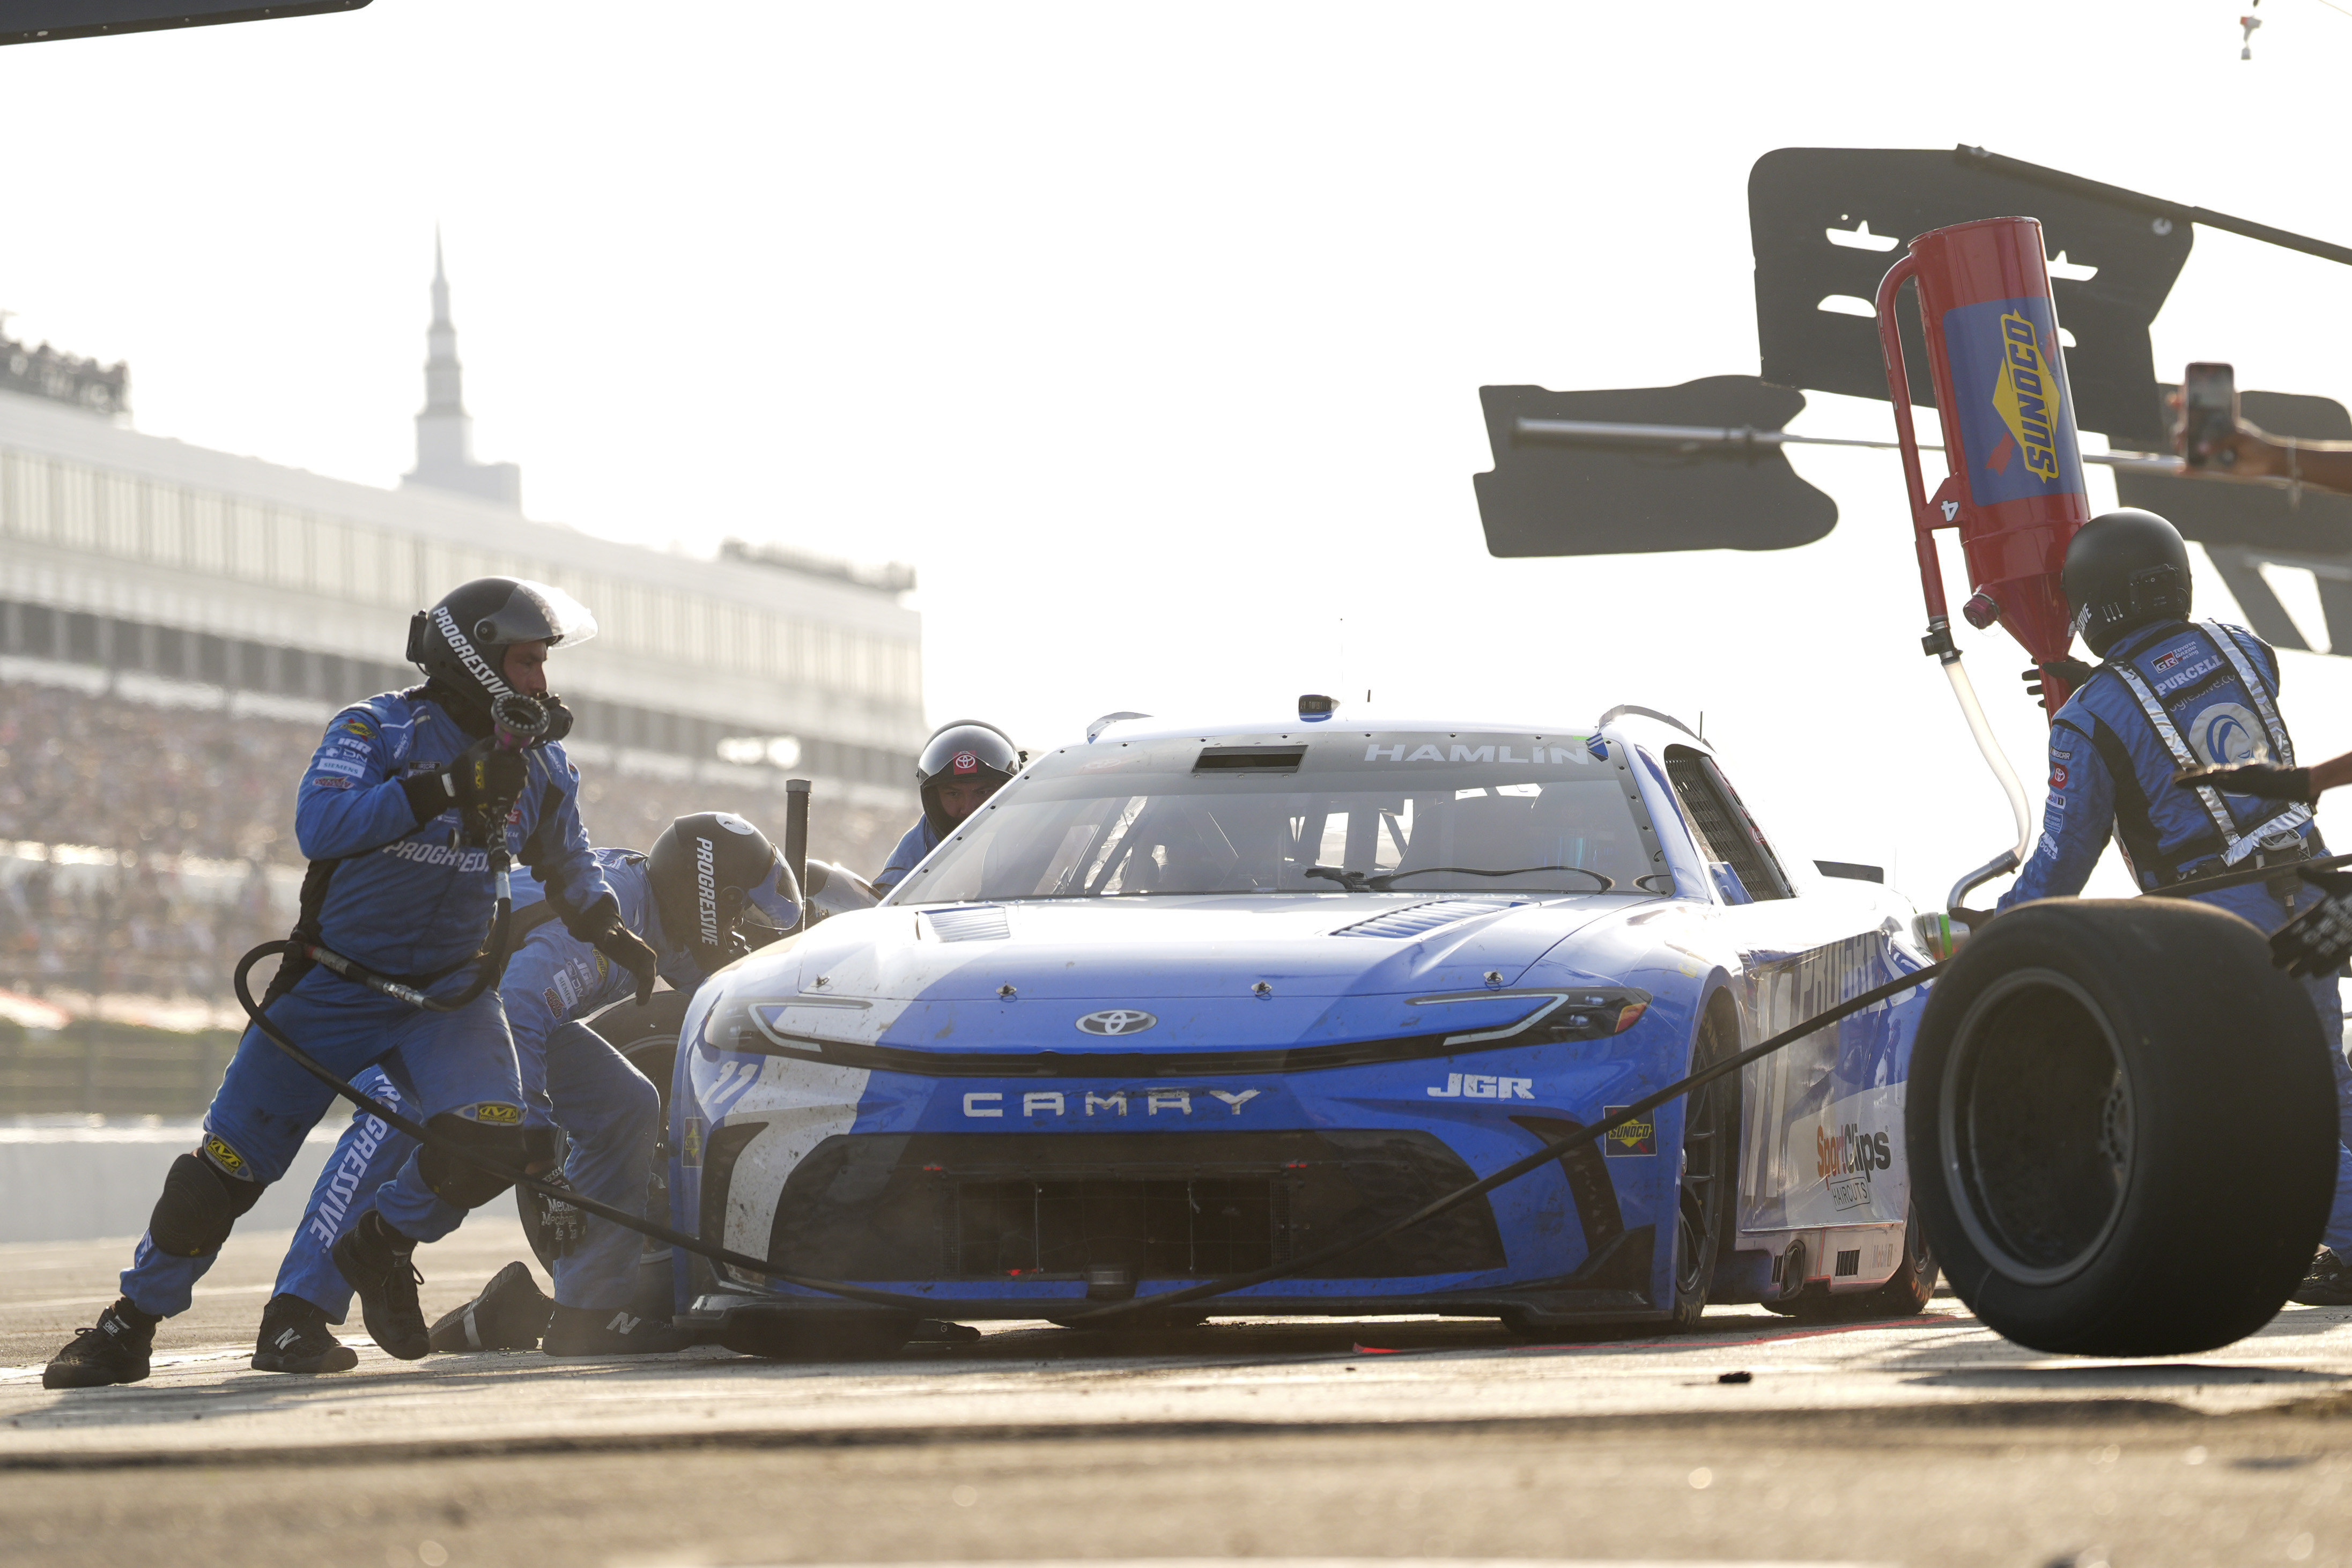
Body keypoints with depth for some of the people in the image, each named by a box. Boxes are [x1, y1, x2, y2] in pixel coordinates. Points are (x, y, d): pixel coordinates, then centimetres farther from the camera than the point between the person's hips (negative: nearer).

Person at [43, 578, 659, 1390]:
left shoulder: (540, 766, 6)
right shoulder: (376, 729, -10)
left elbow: (568, 866, 24)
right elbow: (319, 825, -27)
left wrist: (609, 930, 9)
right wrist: (442, 789, -31)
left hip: (448, 993, 3)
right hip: (332, 986, -3)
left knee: (488, 1140, -24)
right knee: (226, 1165, -1)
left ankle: (381, 1248, 4)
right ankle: (132, 1324, 16)